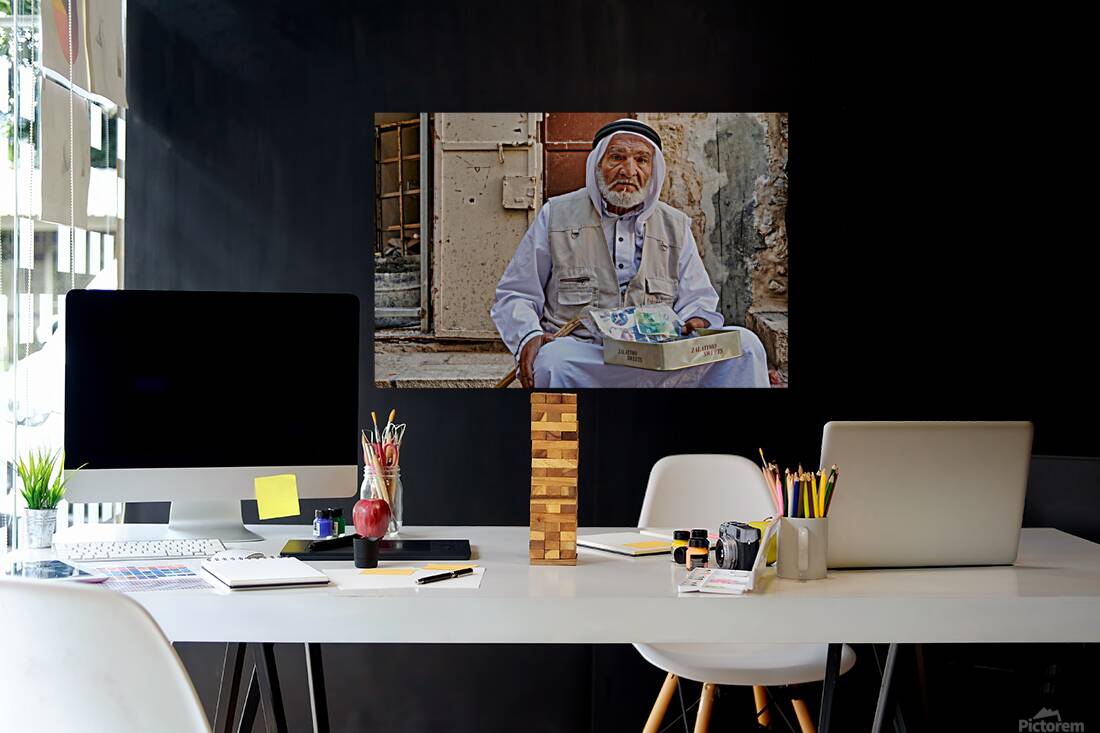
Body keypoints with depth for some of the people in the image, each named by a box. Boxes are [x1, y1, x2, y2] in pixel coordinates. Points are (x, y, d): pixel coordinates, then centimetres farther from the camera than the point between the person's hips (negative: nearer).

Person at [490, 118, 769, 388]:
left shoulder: (675, 227, 19)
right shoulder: (556, 216, 11)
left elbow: (697, 299, 19)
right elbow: (514, 295, 12)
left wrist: (697, 321, -8)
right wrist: (529, 337, -11)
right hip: (580, 356, -3)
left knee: (744, 344, -21)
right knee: (552, 361, -40)